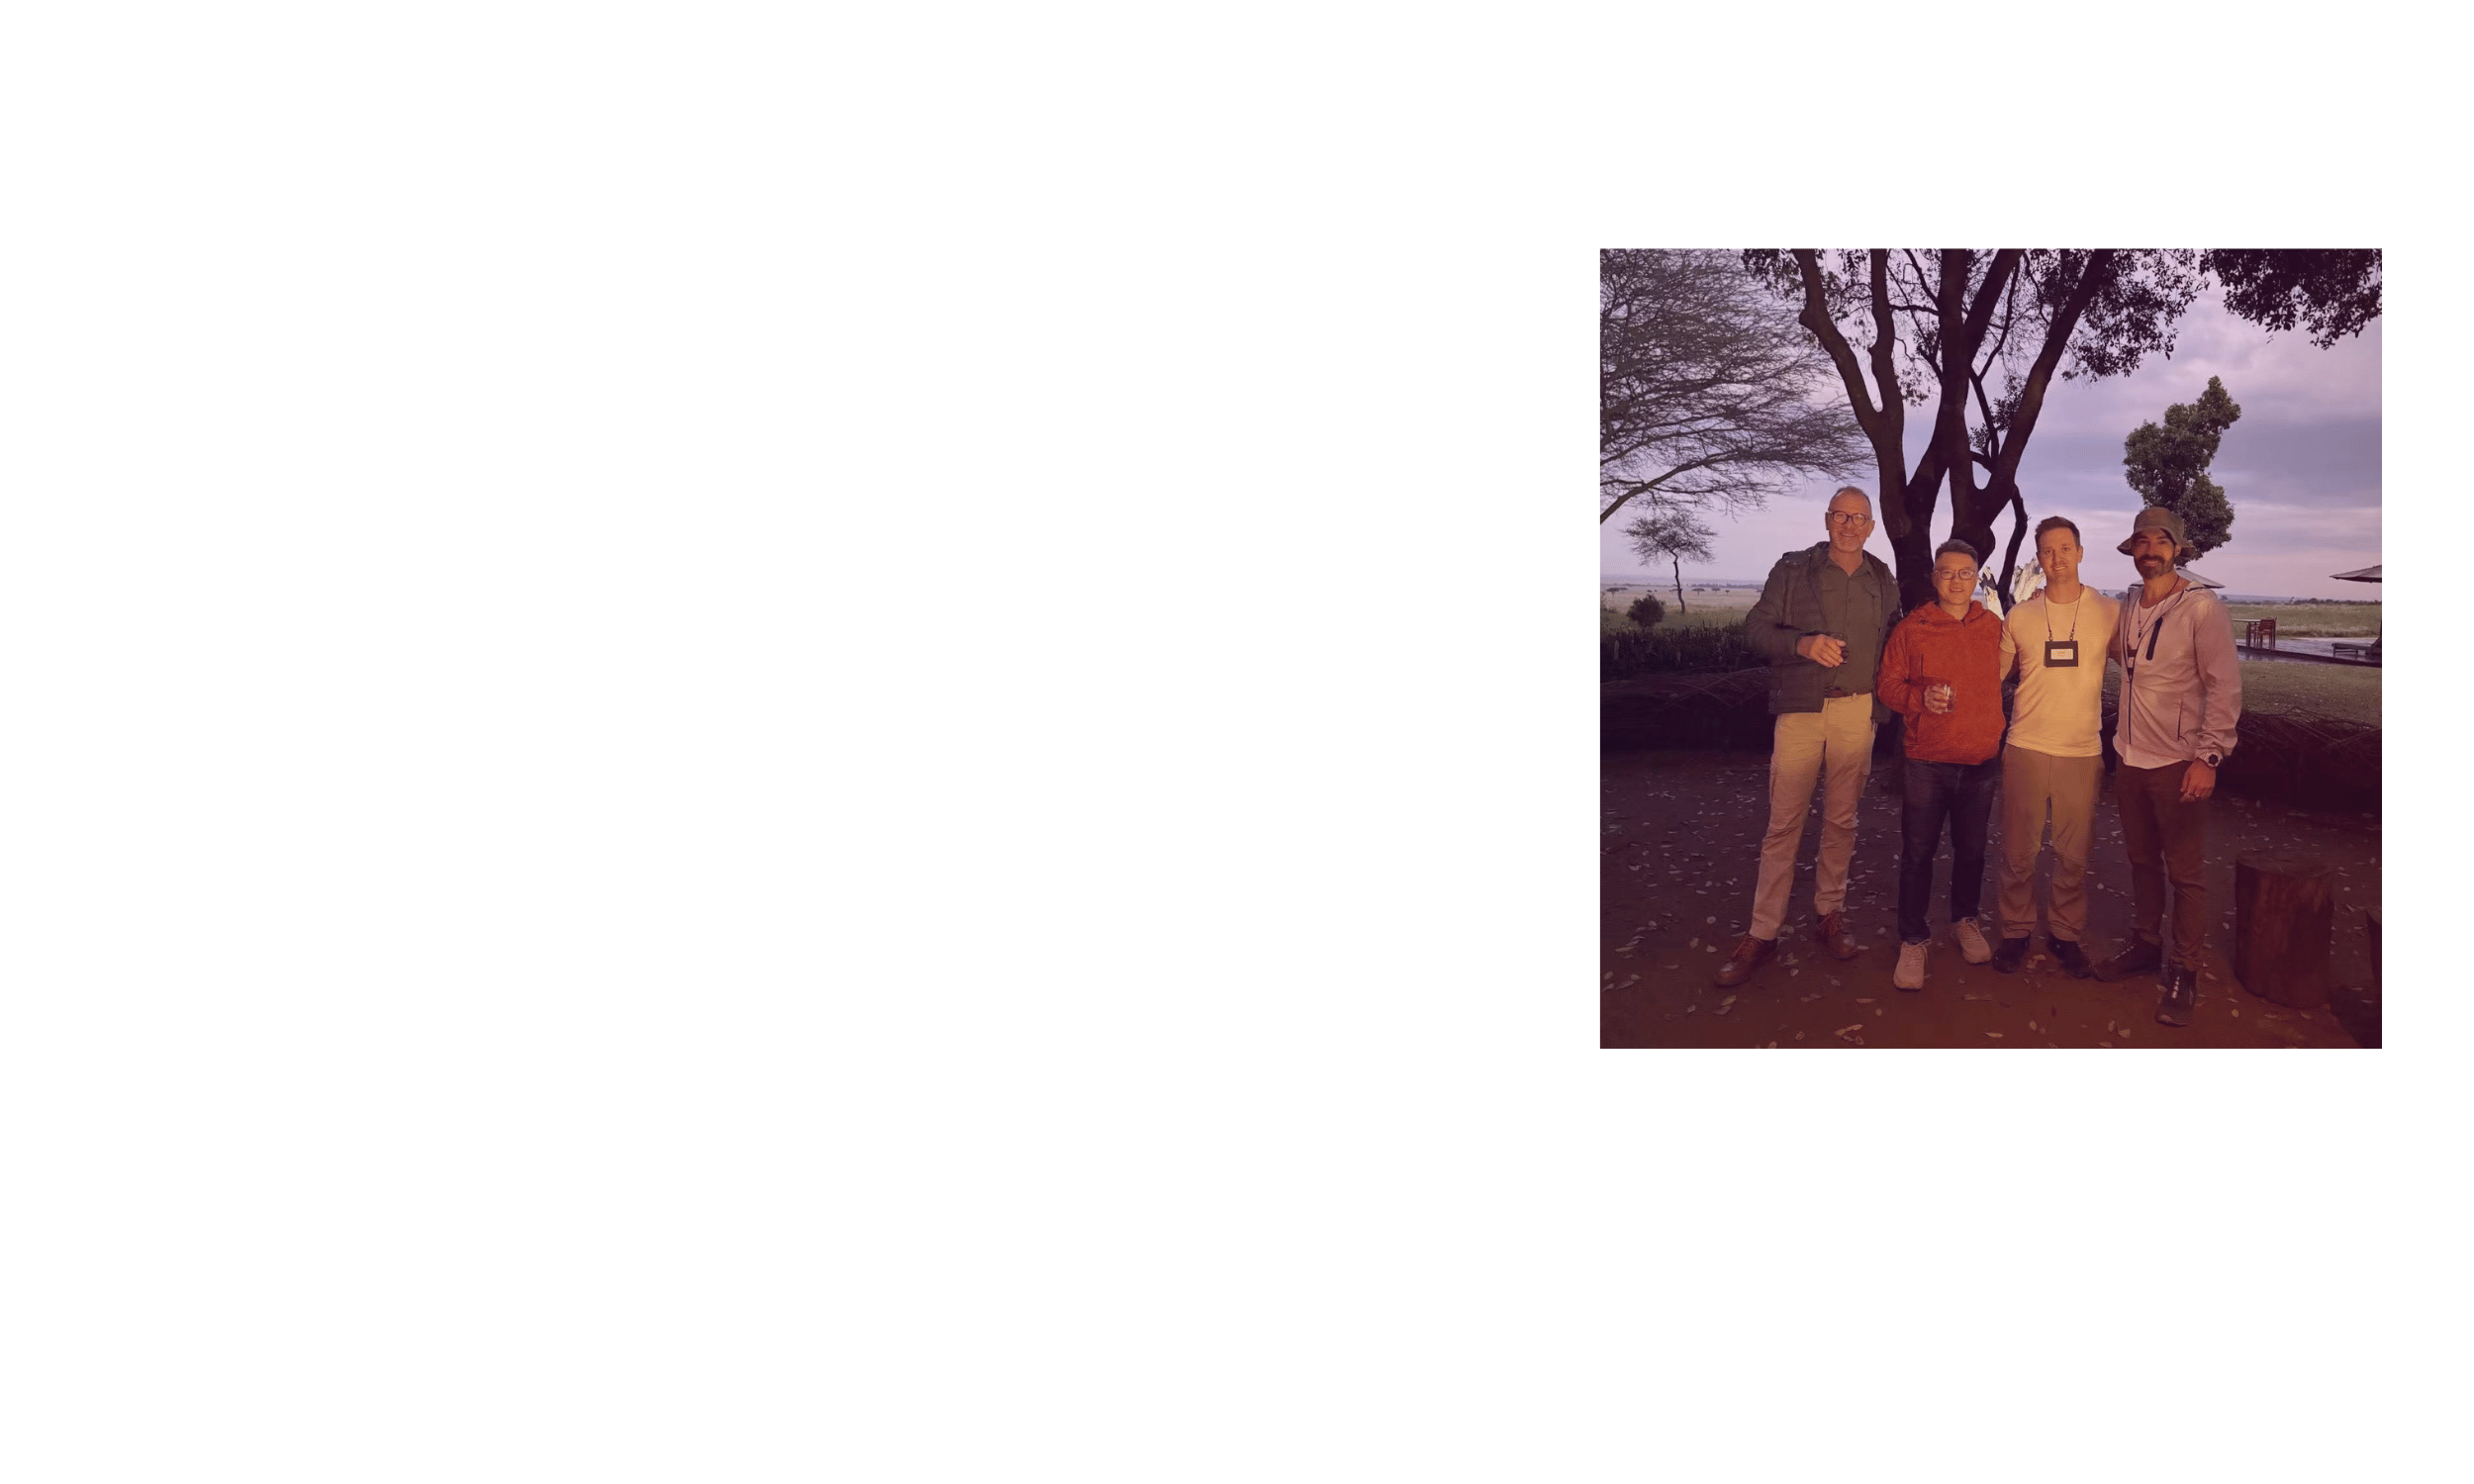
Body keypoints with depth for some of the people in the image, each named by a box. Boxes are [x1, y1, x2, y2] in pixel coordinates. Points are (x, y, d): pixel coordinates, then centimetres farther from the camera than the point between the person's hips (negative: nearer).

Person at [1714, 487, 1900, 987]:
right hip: (1800, 710, -3)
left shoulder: (1883, 582, 10)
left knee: (1841, 819, 10)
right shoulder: (1792, 570, 1)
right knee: (1784, 823, -3)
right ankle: (1763, 932, 1)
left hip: (1856, 712, 3)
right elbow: (1756, 626, -2)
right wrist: (1803, 643, -19)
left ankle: (1830, 912, 24)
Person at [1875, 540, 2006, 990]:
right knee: (1918, 852, -1)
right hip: (1926, 762, -2)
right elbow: (1888, 685, -1)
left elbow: (2006, 677, 17)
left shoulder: (1995, 628, 5)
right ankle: (1912, 940, 9)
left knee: (1971, 848, 13)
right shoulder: (1911, 628, -2)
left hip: (1981, 760, 3)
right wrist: (1920, 696, -20)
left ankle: (1965, 920, 34)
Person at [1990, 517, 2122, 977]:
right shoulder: (2019, 617, 5)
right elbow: (1993, 675, 15)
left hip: (2082, 753, -1)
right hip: (2025, 749, 1)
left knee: (2074, 856, 5)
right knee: (2019, 851, 5)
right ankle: (2016, 931, 20)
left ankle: (2065, 934, 21)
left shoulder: (2109, 612, 1)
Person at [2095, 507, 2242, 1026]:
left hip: (2178, 763, -5)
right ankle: (2145, 944, 29)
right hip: (2131, 759, 5)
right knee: (2142, 860, 15)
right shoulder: (2128, 606, 7)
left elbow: (2225, 687, -12)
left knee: (2186, 872, 1)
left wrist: (2209, 757, -18)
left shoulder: (2202, 608, -10)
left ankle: (2185, 971, 9)